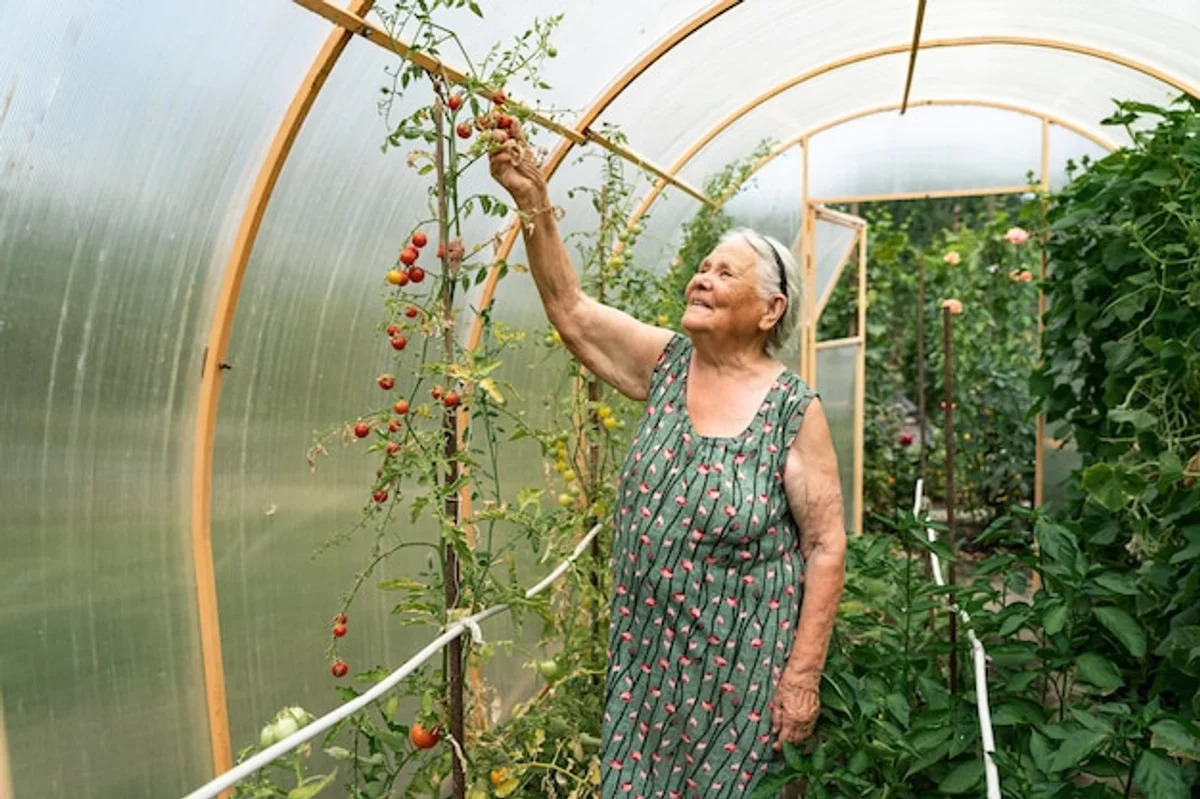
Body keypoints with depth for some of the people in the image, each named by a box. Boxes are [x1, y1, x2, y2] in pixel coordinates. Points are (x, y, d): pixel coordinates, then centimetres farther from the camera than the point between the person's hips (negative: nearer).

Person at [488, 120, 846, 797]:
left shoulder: (795, 410, -13)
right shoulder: (665, 364, 0)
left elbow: (826, 548, -11)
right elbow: (572, 310, -1)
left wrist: (803, 676, -12)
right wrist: (535, 203, -10)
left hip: (742, 668, -4)